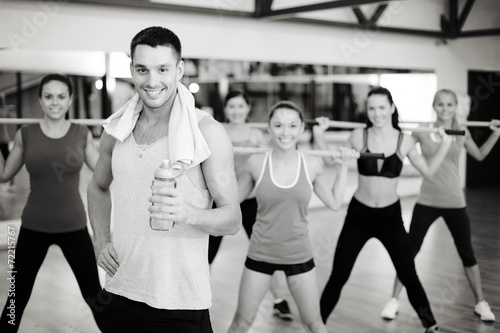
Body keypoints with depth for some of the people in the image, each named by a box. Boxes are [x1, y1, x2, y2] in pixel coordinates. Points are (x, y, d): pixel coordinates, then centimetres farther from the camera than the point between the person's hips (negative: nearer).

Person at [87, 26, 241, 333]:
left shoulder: (208, 133, -10)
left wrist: (188, 213, -29)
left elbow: (232, 219, -10)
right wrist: (101, 241, 5)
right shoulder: (117, 130, 3)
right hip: (120, 293, 4)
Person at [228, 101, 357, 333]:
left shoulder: (313, 165, -7)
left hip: (299, 255, 1)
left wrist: (343, 166, 3)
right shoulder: (256, 163, -11)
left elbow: (334, 203, 5)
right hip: (260, 254, -1)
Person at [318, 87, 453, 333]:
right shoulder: (359, 136, -8)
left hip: (391, 216, 1)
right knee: (338, 276, 3)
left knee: (408, 276, 7)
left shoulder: (404, 141, -6)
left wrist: (445, 143, -3)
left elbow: (428, 171, 5)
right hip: (358, 214, 0)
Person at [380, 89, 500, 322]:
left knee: (467, 253, 9)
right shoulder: (422, 131, -6)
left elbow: (480, 155, 17)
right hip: (427, 202, -1)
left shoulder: (462, 132, 0)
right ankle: (394, 300, 16)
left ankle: (480, 303, 26)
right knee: (409, 251, 2)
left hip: (454, 202, 1)